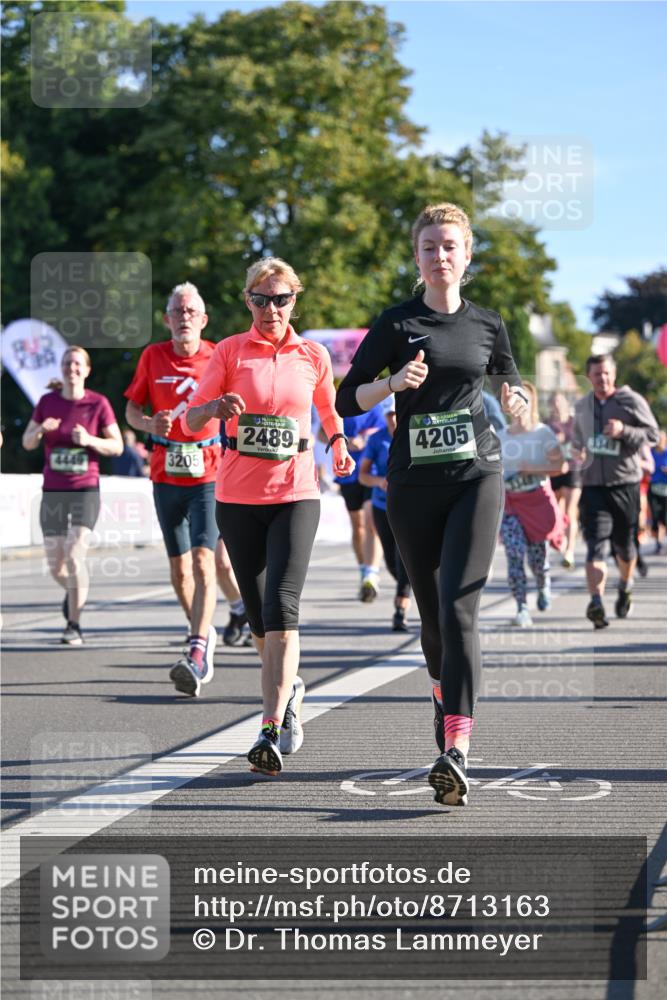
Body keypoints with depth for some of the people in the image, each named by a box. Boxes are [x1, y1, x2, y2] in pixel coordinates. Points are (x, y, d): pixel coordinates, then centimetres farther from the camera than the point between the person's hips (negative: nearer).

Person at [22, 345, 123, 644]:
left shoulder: (98, 403, -4)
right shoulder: (47, 401, 3)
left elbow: (117, 446, -1)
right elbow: (27, 443, 8)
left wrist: (90, 440, -20)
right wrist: (40, 430, -15)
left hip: (85, 490, -3)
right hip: (53, 492, 3)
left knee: (74, 555, -17)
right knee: (55, 566, 6)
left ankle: (74, 625, -7)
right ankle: (74, 593, 40)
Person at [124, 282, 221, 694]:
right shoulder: (153, 356, 4)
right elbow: (131, 409, 10)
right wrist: (150, 424, -11)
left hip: (209, 475, -3)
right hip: (166, 475, 3)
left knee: (203, 559, -18)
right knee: (179, 568, 9)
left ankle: (196, 656, -26)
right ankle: (204, 636, 32)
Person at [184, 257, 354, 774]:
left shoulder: (314, 355, 6)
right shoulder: (230, 351, 2)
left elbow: (328, 407, 25)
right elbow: (191, 421, -2)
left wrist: (339, 443, 5)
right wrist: (215, 408, -24)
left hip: (296, 494, -1)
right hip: (238, 494, 1)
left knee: (281, 608, -17)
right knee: (257, 613, 10)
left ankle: (271, 731, -22)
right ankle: (289, 688, 39)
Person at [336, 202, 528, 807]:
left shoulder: (487, 325, 9)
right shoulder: (396, 324, 2)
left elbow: (509, 382, 26)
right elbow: (347, 400, -1)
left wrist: (515, 399, 3)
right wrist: (395, 382, -19)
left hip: (476, 478, -1)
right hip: (413, 484, 1)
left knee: (458, 606, -16)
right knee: (432, 612, 10)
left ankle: (456, 751, -25)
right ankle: (446, 694, 42)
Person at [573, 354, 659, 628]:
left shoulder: (632, 401, -2)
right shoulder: (582, 407, 12)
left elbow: (652, 434, -5)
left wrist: (623, 430, -20)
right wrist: (577, 450, 7)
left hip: (625, 484, -2)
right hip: (593, 485, 2)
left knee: (624, 544, 12)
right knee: (595, 545, -14)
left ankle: (625, 586, 42)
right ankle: (596, 603, -25)